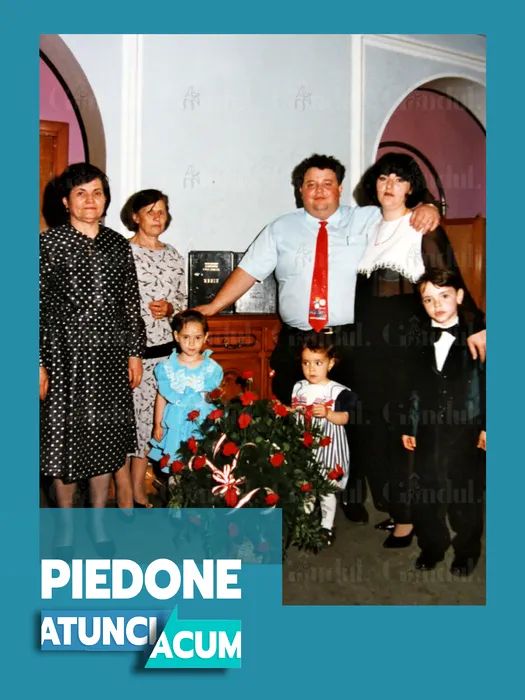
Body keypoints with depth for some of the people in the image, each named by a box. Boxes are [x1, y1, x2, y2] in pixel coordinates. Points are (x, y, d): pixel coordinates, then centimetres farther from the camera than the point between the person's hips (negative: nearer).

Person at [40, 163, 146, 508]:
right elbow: (37, 306, -5)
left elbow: (131, 302, 11)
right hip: (65, 354, -3)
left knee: (105, 435, 10)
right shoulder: (48, 243, -2)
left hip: (111, 355, 4)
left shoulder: (119, 244, 9)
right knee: (65, 434, 4)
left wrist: (136, 352, 7)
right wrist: (39, 363, -10)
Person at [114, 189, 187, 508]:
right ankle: (125, 496, 14)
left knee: (149, 419, 11)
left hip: (162, 349, 5)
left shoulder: (174, 256, 12)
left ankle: (139, 490, 25)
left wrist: (169, 308, -3)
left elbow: (182, 299, 20)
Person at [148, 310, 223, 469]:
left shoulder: (211, 367, -4)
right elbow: (161, 397, 5)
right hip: (174, 423, 1)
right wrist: (157, 425, 6)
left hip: (202, 423, 0)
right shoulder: (168, 367, -3)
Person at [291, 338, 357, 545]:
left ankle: (327, 525, 20)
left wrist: (327, 413, -32)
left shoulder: (338, 391, -10)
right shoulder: (299, 388, 5)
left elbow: (344, 418, -16)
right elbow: (292, 412, 15)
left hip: (327, 446, -4)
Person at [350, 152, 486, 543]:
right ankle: (391, 504, 19)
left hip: (408, 337, -5)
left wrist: (474, 325, -18)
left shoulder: (424, 228, -2)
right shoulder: (367, 227, 14)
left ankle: (407, 515, 8)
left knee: (403, 423, -3)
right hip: (369, 337, 6)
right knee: (372, 421, 6)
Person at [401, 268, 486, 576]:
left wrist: (486, 427, -9)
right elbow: (412, 388, 6)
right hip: (428, 432, 3)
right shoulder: (419, 340, 4)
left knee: (466, 495, 10)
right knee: (426, 493, 12)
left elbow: (487, 385, -6)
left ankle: (467, 551, 31)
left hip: (466, 432, -3)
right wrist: (408, 428, 5)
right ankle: (432, 546, 33)